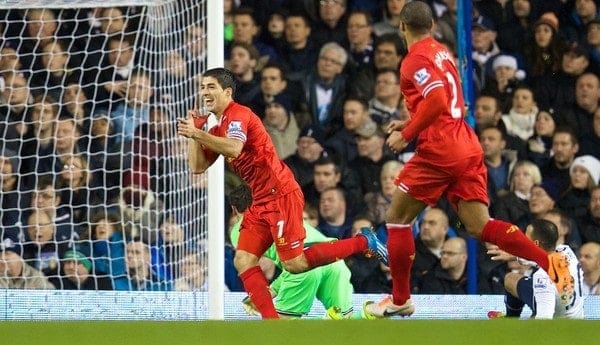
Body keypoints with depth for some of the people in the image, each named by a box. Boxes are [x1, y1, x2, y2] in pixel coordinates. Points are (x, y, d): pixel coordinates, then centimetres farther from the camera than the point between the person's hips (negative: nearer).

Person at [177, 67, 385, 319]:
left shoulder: (238, 115, -11)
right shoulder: (218, 130, 18)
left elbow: (234, 148, -31)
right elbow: (197, 167, 15)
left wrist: (197, 134, -33)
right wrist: (193, 132, 6)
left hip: (281, 195, -9)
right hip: (261, 202, 9)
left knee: (294, 264, -10)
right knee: (243, 261, -4)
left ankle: (363, 242, 3)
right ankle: (271, 320, -7)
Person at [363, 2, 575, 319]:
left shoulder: (416, 60, -9)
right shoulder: (443, 53, 18)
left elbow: (437, 101, -23)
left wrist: (406, 135, -14)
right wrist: (410, 124, 27)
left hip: (438, 151, -8)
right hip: (467, 147, 8)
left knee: (397, 218, 7)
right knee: (480, 227, 0)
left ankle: (400, 300, 11)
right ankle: (551, 262, -17)